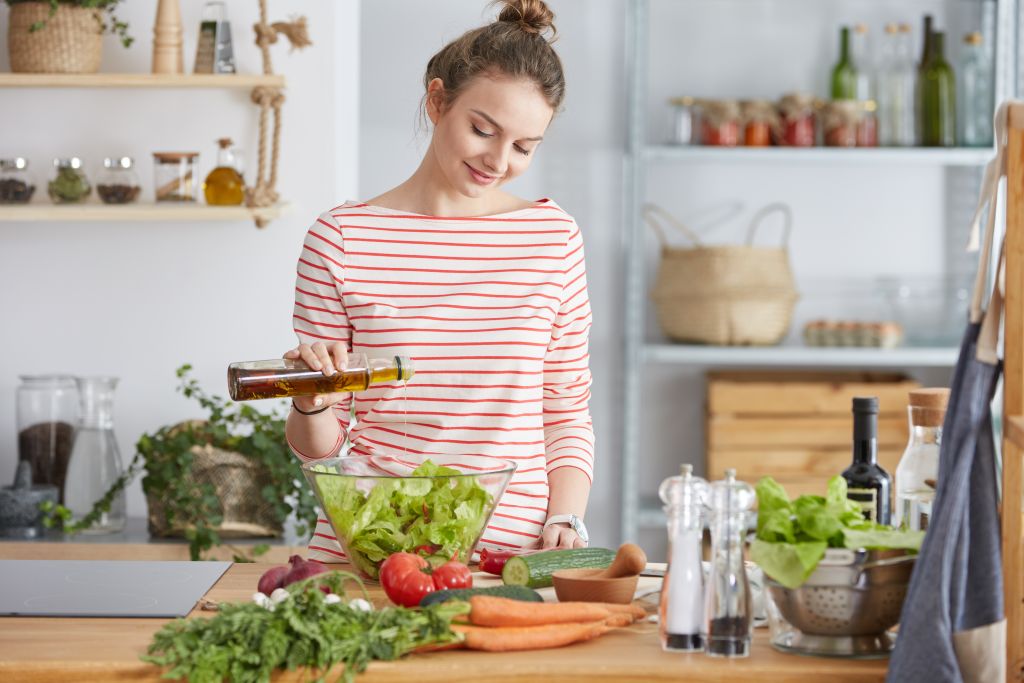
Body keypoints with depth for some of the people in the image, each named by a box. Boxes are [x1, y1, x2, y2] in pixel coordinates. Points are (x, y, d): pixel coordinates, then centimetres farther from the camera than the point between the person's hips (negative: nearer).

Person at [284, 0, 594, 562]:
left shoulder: (553, 237, 8)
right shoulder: (340, 238, 4)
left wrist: (563, 520, -1)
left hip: (513, 546, 1)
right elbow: (319, 447, 9)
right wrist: (312, 403, -12)